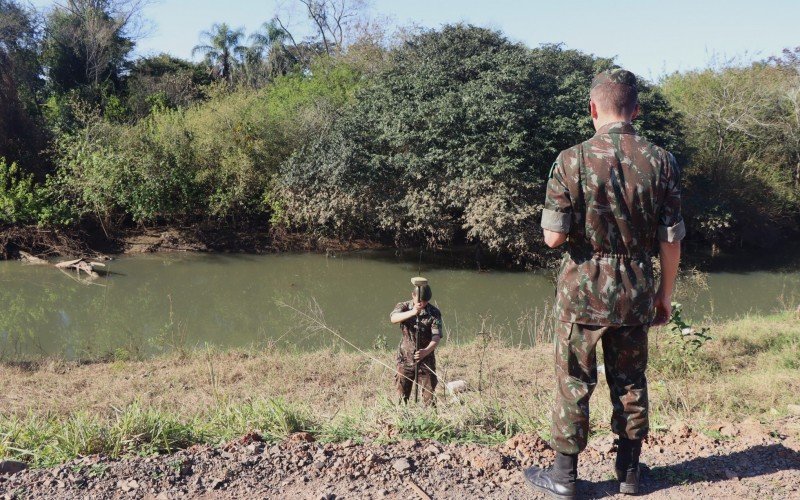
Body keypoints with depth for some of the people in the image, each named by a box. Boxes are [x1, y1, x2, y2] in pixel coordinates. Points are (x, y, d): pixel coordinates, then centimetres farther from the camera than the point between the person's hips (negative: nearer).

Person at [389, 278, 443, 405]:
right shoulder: (404, 307, -5)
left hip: (426, 361, -1)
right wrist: (412, 312, -45)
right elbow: (393, 318, -27)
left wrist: (426, 351, -37)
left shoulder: (434, 313, -7)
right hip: (405, 360, 1)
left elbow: (436, 337, -17)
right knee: (402, 397, 8)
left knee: (429, 398, 3)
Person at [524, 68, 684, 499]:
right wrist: (665, 293, 10)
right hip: (636, 293, 3)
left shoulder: (572, 161, -12)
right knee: (630, 381, 16)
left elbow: (553, 237, -13)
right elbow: (671, 240, -1)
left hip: (584, 290, -3)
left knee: (574, 382, 7)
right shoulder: (660, 162, -4)